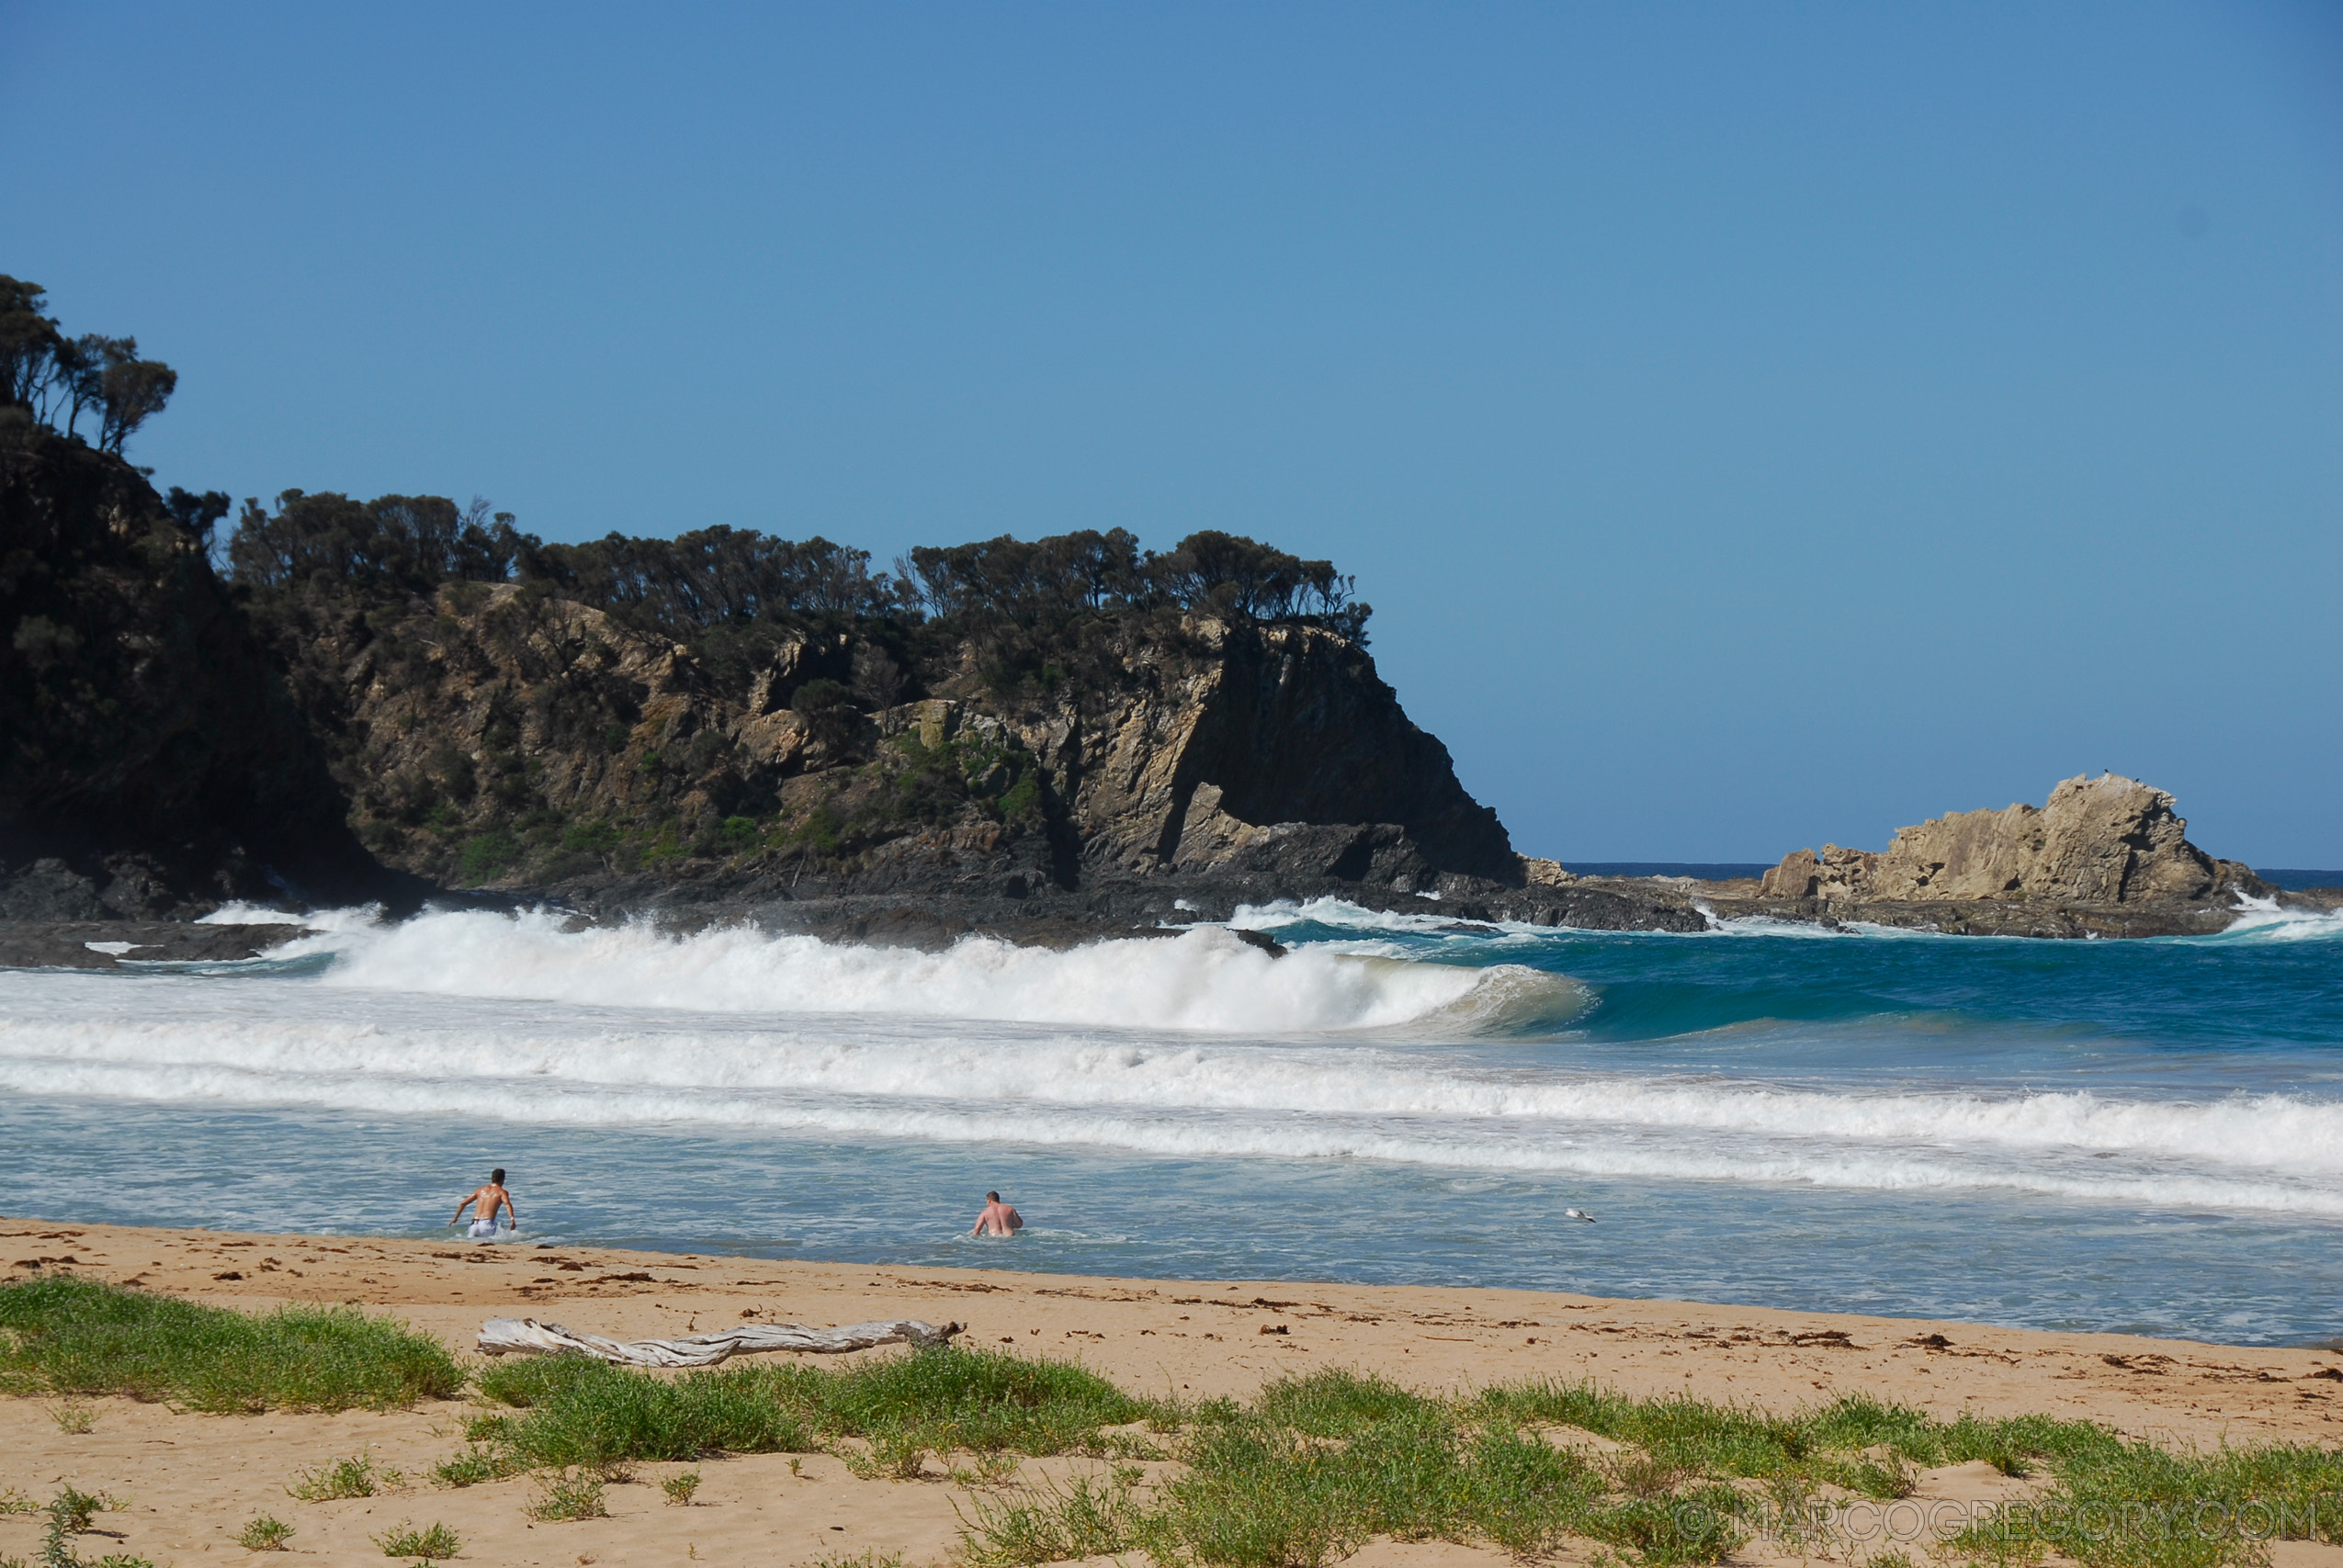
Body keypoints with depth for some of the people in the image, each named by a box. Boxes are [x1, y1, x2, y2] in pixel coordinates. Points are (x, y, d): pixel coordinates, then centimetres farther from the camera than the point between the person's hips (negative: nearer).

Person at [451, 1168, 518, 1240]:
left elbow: (463, 1203, 24)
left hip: (474, 1224, 4)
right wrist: (512, 1220, -24)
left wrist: (455, 1218, 36)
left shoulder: (480, 1190, 23)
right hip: (487, 1224, -4)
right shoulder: (501, 1192, 9)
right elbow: (507, 1204, -12)